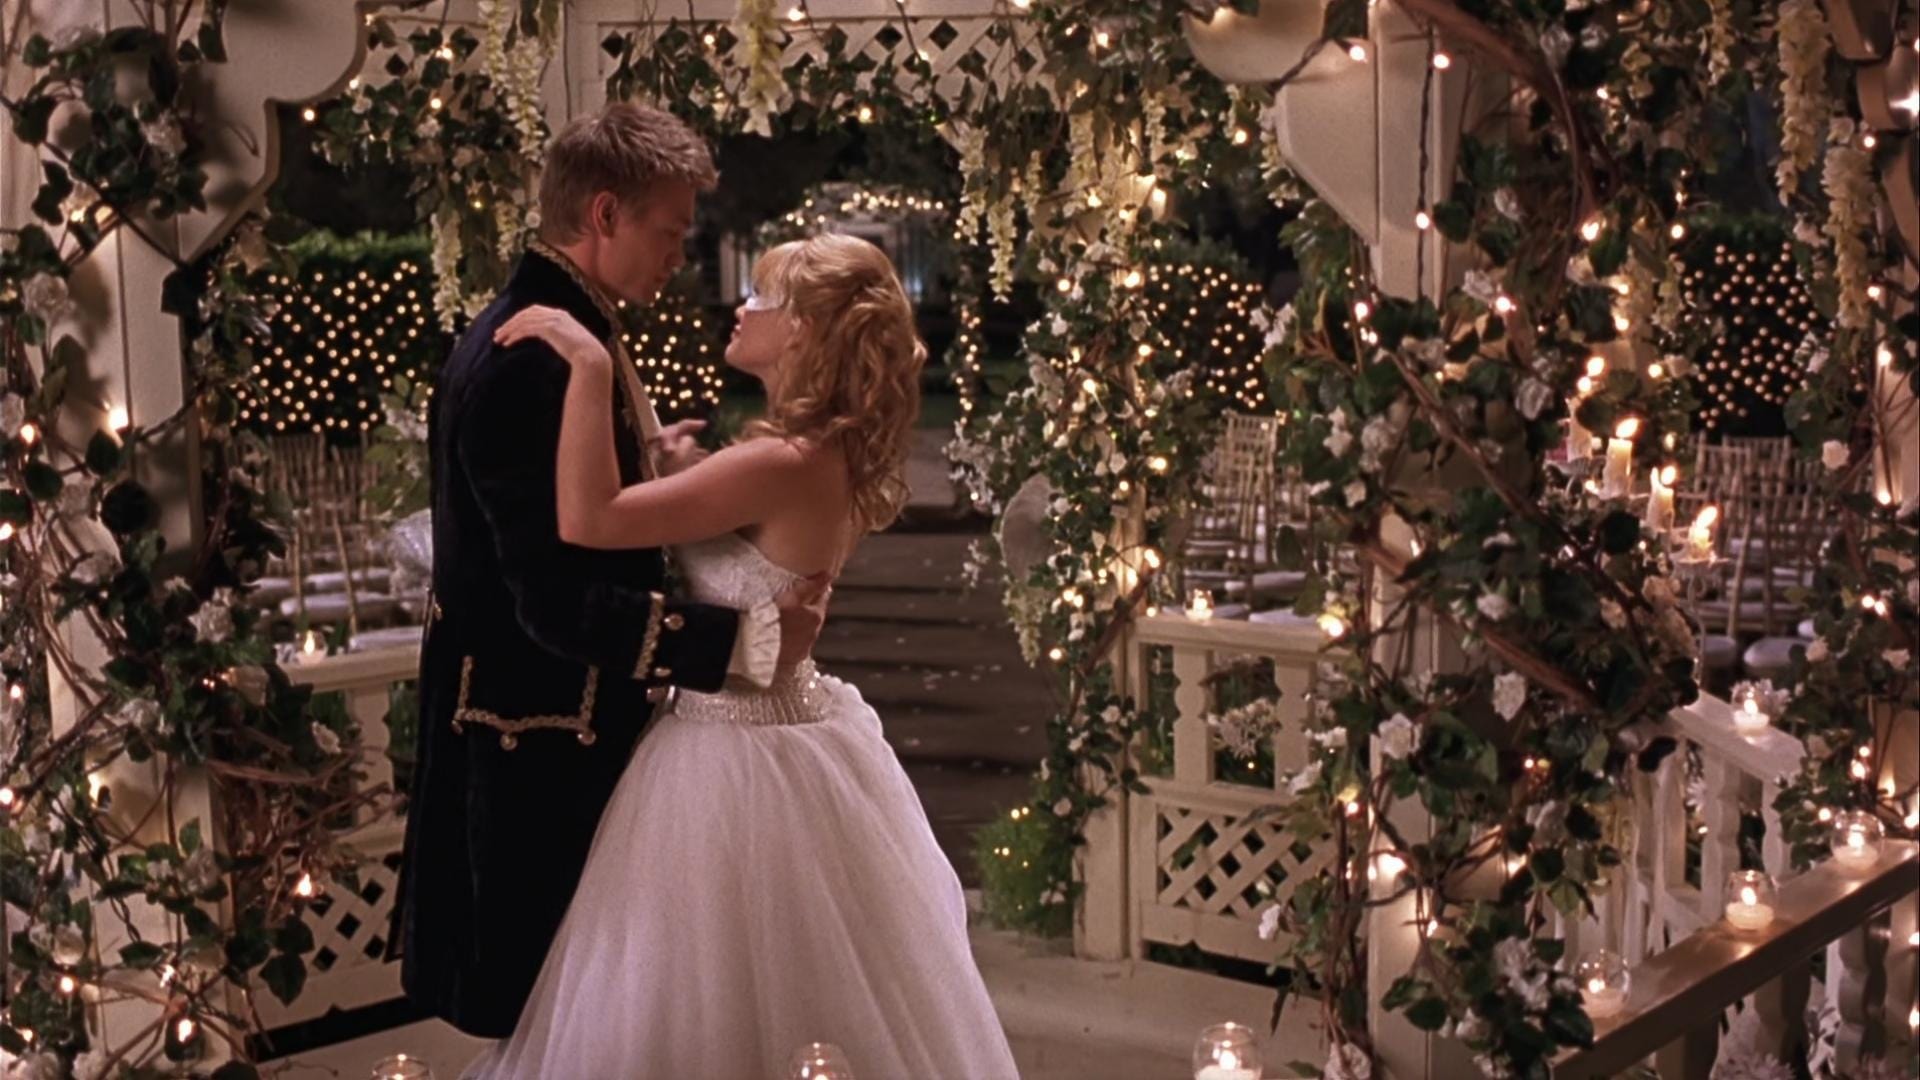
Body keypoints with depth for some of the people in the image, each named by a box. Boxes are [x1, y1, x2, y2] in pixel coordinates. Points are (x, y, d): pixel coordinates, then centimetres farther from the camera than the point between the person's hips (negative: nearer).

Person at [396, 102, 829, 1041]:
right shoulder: (537, 361, -24)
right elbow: (560, 604, -28)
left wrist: (635, 460, 15)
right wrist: (751, 638, -26)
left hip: (558, 730, 10)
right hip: (543, 753, -10)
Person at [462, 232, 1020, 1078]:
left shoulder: (786, 464, -25)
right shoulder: (824, 455, 5)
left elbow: (586, 519, -30)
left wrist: (590, 365, -26)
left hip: (744, 758, -10)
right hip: (791, 732, 10)